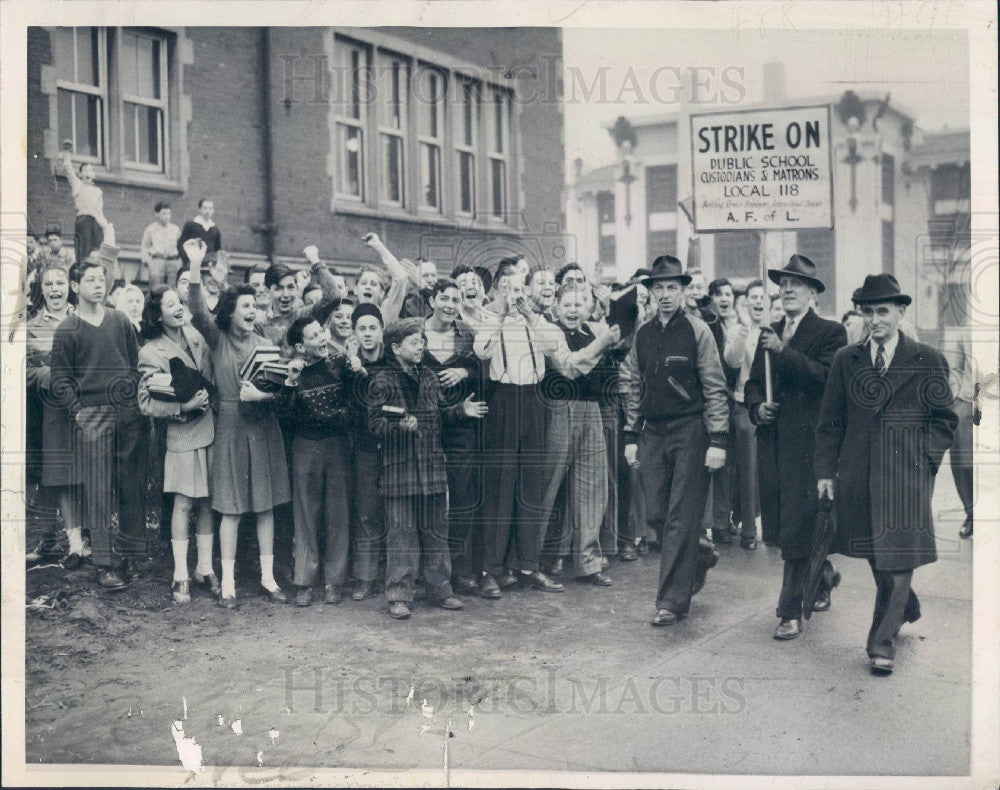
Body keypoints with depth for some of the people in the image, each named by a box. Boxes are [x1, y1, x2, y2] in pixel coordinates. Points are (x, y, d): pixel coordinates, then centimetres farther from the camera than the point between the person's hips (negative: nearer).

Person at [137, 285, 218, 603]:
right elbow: (147, 403, -10)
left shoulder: (195, 335, 6)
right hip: (182, 435, -4)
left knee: (207, 502, 9)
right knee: (184, 503, 0)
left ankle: (205, 567, 20)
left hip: (210, 428, 4)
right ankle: (180, 575, 9)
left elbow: (213, 376, 20)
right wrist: (184, 406, -19)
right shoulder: (151, 352, -8)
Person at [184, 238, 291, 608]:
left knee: (266, 504, 6)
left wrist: (263, 394, -16)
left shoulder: (264, 343, 7)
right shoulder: (217, 338, 2)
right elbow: (198, 312, -16)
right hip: (230, 425, -2)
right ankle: (228, 582, 6)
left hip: (264, 426, 3)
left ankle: (267, 577, 15)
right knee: (231, 507, -1)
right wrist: (195, 267, -26)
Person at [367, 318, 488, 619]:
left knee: (436, 530, 11)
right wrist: (401, 426, -27)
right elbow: (375, 424, -10)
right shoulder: (382, 382, -5)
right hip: (398, 469, -5)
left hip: (432, 467, 6)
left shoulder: (429, 378, 13)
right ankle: (399, 596, 6)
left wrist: (460, 410, 5)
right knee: (401, 533, -1)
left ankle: (439, 588, 22)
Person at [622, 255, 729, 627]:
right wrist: (631, 436, 12)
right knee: (656, 515, 7)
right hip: (653, 433, 5)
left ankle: (673, 600, 5)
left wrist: (717, 441, -12)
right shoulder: (642, 334, 9)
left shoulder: (697, 330, -5)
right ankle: (697, 558, 34)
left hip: (689, 432, -5)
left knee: (680, 519, -3)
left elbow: (715, 389, -6)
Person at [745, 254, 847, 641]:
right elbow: (753, 382, 19)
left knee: (797, 525, -6)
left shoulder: (830, 332, -2)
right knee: (778, 524, 12)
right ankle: (823, 575, 38)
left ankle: (790, 612, 2)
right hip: (772, 440, 6)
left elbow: (825, 376, -17)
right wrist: (757, 406, -1)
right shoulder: (770, 333, 16)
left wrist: (783, 350, -23)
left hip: (807, 441, -6)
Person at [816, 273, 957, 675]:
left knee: (897, 554, -5)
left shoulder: (928, 360, 3)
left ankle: (882, 641, 2)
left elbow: (945, 419, 8)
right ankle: (905, 608, 38)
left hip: (907, 473, -3)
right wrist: (826, 471, 4)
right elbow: (830, 422, 10)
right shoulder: (846, 360, 9)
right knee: (874, 552, 11)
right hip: (859, 472, 3)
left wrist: (925, 457, -2)